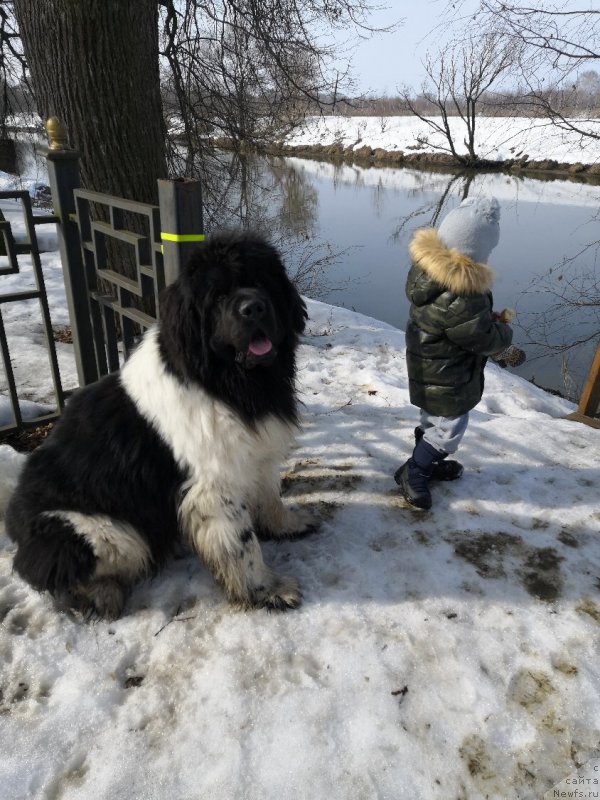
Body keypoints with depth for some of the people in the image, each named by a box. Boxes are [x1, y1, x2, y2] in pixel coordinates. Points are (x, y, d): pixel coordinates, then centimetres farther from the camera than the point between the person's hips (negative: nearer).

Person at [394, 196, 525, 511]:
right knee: (448, 429, 10)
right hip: (447, 378, -9)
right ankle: (412, 473, 25)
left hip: (431, 367, 9)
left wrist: (490, 317, 1)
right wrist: (505, 330, -1)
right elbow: (486, 339, -21)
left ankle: (430, 462, 48)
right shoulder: (461, 298, -37)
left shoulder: (427, 264, -8)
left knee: (435, 420, 27)